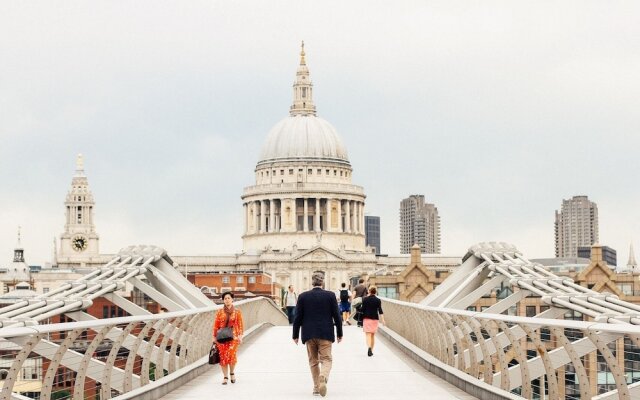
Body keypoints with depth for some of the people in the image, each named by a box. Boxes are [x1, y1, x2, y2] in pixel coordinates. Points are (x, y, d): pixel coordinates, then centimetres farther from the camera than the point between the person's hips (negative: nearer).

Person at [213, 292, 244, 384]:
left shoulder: (237, 312, 5)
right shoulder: (220, 312, 7)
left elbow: (240, 325, 5)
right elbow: (216, 325, 8)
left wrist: (240, 336, -4)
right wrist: (214, 337, 4)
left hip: (233, 337, -2)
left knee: (232, 355, -15)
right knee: (223, 356, -2)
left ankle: (232, 372, 11)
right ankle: (225, 377, 8)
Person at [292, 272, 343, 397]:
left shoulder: (303, 296, -2)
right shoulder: (330, 295, -4)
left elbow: (297, 317, 0)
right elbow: (336, 316, -2)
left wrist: (295, 335, 8)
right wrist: (339, 334, 7)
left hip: (309, 334, 1)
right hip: (325, 334, -1)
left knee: (313, 361, 14)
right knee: (326, 359, 2)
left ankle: (316, 387, 15)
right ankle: (323, 378, -27)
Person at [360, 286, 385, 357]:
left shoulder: (365, 299, -3)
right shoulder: (378, 300, -1)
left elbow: (363, 309, -2)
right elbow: (380, 311, -5)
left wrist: (361, 318, 13)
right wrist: (382, 319, -4)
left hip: (366, 318, -2)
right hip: (375, 318, 2)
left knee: (368, 334, -7)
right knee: (373, 335, 13)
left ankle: (369, 347, -30)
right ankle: (371, 350, 18)